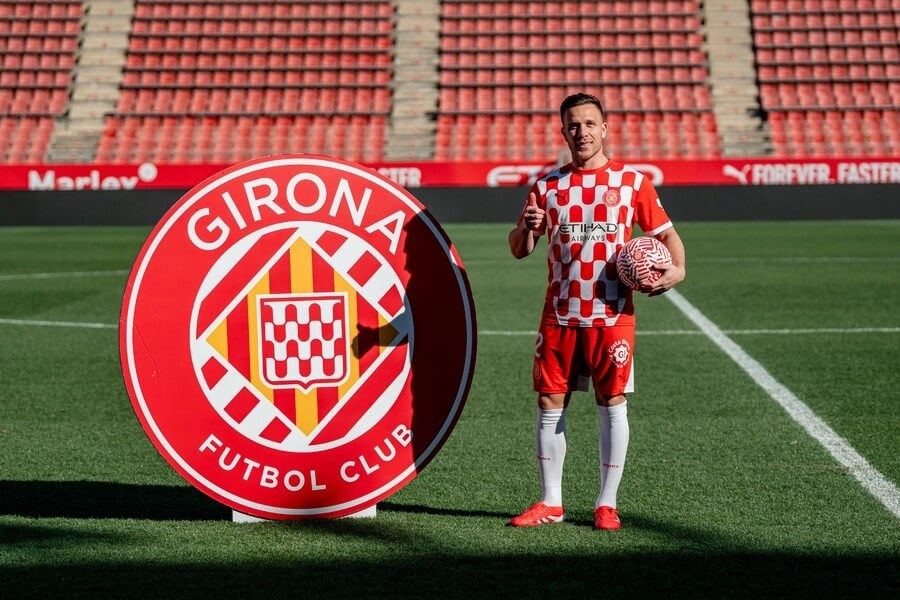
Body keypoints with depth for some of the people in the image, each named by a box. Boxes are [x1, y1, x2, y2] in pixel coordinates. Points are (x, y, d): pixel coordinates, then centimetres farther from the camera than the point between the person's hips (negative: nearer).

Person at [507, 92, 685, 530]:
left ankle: (607, 504, 8)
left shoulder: (632, 181, 3)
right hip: (559, 316, 2)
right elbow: (519, 250, 7)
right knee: (550, 402, 2)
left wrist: (676, 269, -11)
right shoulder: (547, 186, 7)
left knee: (612, 404, 0)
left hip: (612, 315, -2)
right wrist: (527, 229, -15)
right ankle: (550, 502, 12)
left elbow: (666, 233, 9)